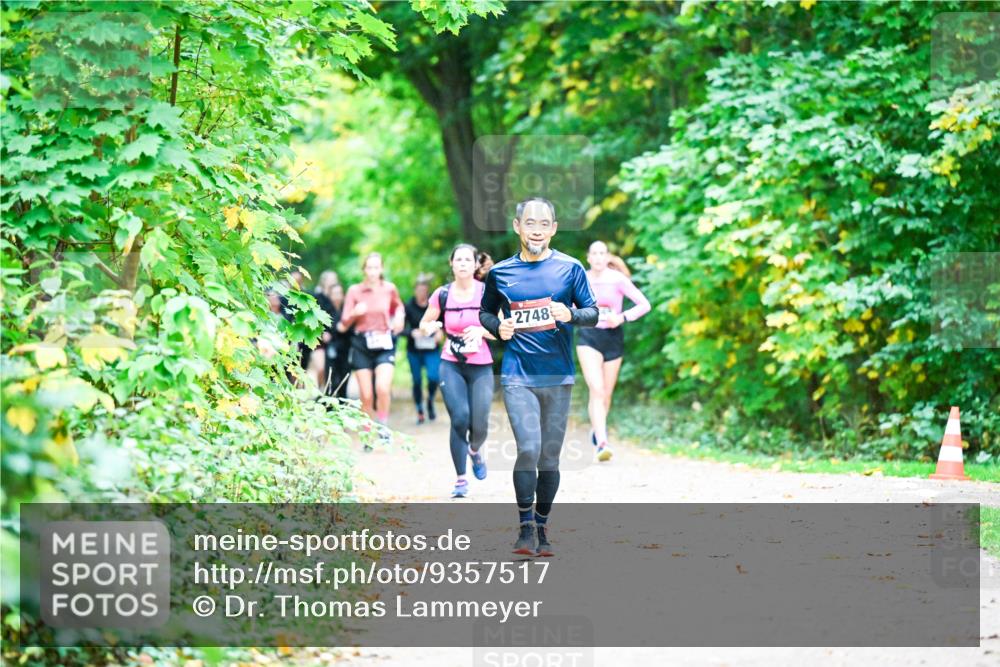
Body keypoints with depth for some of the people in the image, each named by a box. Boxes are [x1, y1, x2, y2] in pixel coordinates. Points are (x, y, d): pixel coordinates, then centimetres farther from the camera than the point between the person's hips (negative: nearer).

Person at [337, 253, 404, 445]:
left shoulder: (389, 289, 1)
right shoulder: (354, 291, -1)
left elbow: (398, 305, 23)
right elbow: (344, 323, 0)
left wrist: (399, 316, 2)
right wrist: (354, 313, -19)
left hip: (384, 344, 0)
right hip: (362, 344, 0)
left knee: (383, 388, -22)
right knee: (366, 395, -1)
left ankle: (383, 425, 0)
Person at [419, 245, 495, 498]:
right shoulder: (442, 295, 1)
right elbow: (424, 324, 13)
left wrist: (482, 330, -21)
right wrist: (430, 327, -10)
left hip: (481, 366, 0)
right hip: (451, 366, 0)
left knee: (479, 424, -5)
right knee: (460, 418, -14)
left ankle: (475, 451, 33)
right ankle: (461, 479, -3)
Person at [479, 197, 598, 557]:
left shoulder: (570, 268, 2)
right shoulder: (500, 273, 5)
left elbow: (592, 312, 6)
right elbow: (485, 312, 19)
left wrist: (570, 315, -15)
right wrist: (498, 327, -3)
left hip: (558, 375, 1)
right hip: (518, 375, -1)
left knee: (550, 457, 6)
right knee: (528, 449, -15)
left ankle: (542, 528, 19)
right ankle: (525, 527, -5)